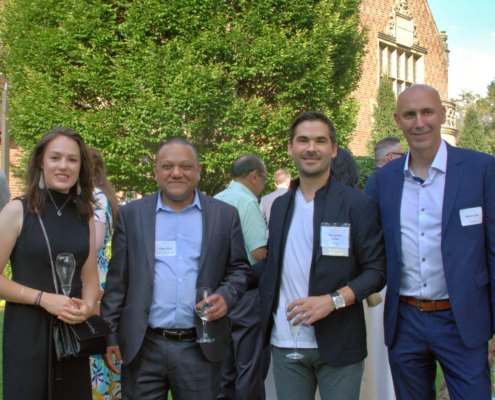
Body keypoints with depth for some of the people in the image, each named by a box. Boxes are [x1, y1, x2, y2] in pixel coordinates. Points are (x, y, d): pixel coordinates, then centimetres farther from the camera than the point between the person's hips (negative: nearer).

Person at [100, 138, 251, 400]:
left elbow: (240, 268, 10)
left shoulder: (225, 215, 6)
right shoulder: (130, 215, 6)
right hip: (143, 348, 0)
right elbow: (117, 279, 6)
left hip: (201, 348, 0)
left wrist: (226, 297, -10)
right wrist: (109, 335, 2)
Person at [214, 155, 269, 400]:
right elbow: (259, 252, -19)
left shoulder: (216, 200, 10)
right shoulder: (247, 202, -14)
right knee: (251, 364, 1)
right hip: (245, 293, -8)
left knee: (226, 361, 16)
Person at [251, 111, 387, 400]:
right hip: (285, 343, 4)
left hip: (338, 345, -3)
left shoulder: (359, 205, -3)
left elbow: (377, 270, -5)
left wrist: (333, 300, -18)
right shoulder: (280, 205, 12)